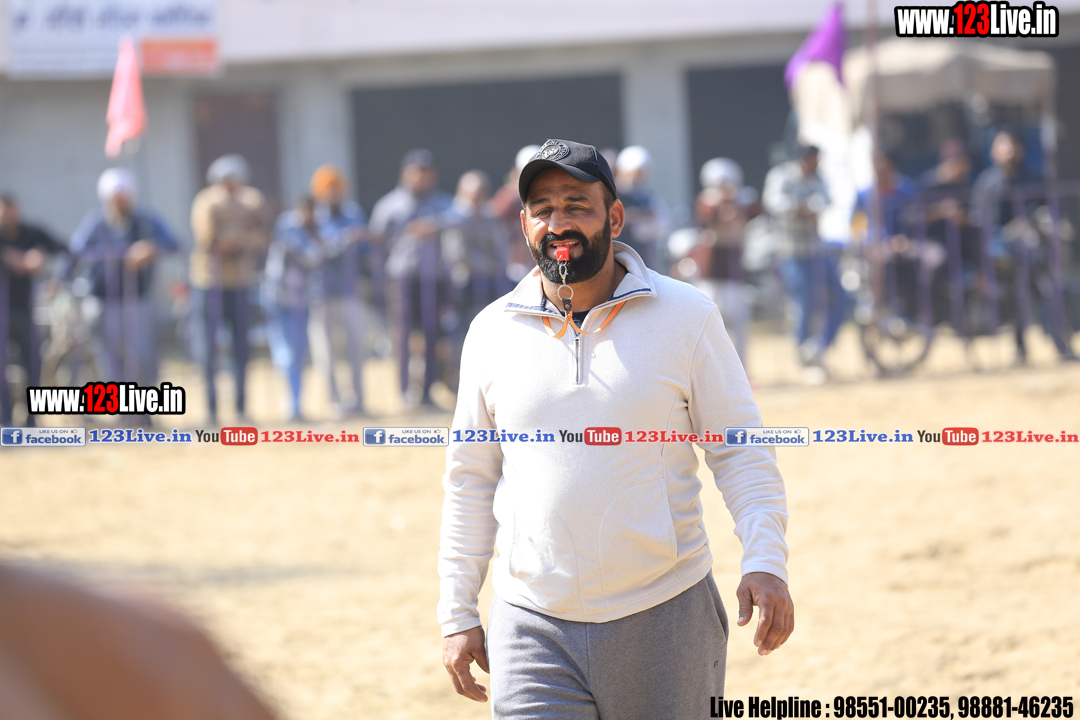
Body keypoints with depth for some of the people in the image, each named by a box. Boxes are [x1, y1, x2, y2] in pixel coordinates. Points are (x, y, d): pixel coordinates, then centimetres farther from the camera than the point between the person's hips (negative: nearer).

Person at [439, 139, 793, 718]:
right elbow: (470, 481, 13)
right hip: (533, 628, 1)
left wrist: (764, 562, -13)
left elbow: (740, 452, 2)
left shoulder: (686, 317, 1)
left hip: (665, 621, -1)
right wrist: (456, 615, 9)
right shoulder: (492, 333, 6)